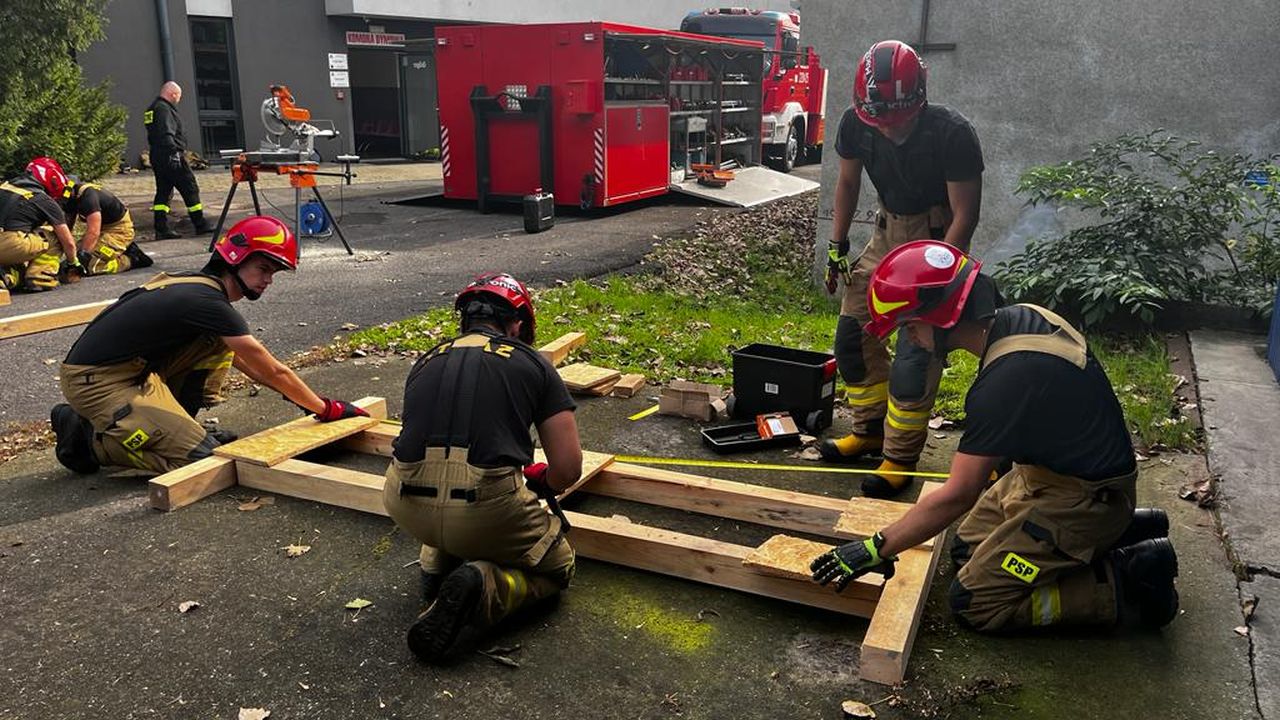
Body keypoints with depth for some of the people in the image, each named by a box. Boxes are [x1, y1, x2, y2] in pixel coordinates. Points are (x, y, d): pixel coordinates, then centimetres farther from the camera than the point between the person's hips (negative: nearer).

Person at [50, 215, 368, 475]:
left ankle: (175, 426, 11)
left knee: (219, 344, 7)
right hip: (95, 381, -10)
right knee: (201, 457, -13)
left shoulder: (196, 285, 9)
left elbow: (241, 360, 22)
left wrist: (296, 393, 21)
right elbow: (273, 372, -14)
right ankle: (88, 437, -1)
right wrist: (326, 409, -4)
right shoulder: (209, 302, -20)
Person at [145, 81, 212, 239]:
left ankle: (161, 229, 6)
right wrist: (175, 151, -26)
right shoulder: (164, 109, -12)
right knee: (190, 189, -1)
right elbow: (167, 134, -23)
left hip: (157, 158, 10)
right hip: (171, 157, -10)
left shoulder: (151, 109, 20)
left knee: (163, 191, 9)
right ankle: (200, 225, 5)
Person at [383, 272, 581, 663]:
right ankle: (482, 587, -4)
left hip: (407, 508, 5)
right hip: (486, 509, -5)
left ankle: (437, 565, 19)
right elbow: (569, 469, 8)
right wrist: (543, 484, 33)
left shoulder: (426, 362, 20)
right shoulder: (532, 364, 10)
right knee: (557, 567, 24)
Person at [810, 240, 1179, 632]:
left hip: (1082, 499, -9)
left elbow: (958, 496, -27)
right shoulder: (1022, 316, -5)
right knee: (969, 549, 18)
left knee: (975, 603, -6)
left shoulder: (1004, 381, -32)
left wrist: (876, 549, -18)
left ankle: (1126, 583, -2)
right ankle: (1120, 528, 18)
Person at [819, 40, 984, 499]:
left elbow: (965, 214, -19)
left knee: (916, 354, -11)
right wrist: (837, 245, 3)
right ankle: (870, 431, 23)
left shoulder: (952, 134, -26)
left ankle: (901, 458, 2)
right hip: (889, 231, 6)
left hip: (938, 238, -5)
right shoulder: (856, 123, -13)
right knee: (853, 332, 5)